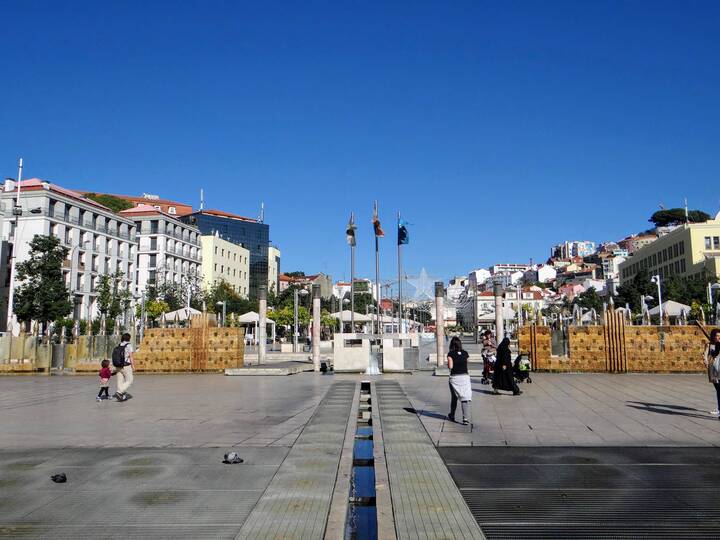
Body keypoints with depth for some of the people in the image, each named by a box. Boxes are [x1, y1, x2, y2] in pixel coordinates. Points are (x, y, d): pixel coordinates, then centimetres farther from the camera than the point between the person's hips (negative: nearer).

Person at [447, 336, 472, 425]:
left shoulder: (451, 354, -6)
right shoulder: (465, 353, 4)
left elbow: (450, 366, -12)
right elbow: (466, 363, 9)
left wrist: (447, 364, 8)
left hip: (454, 377, -1)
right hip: (465, 376, 1)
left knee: (454, 397, 17)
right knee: (465, 398, -3)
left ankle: (452, 416, 32)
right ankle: (466, 418, -14)